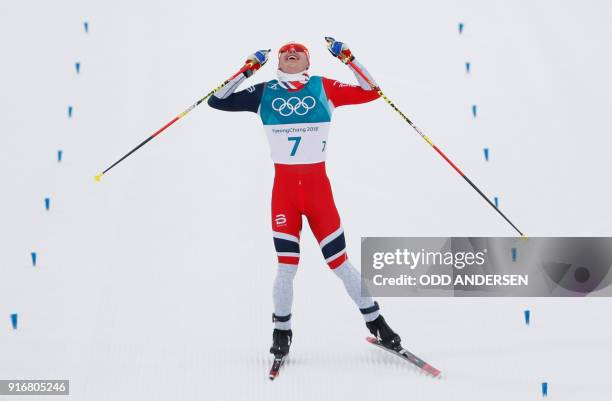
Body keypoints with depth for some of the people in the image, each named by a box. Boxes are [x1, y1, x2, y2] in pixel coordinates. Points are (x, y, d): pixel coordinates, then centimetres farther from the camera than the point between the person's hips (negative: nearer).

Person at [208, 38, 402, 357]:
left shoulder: (324, 88, 6)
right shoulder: (265, 92, 7)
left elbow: (370, 92, 2)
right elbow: (217, 101, 5)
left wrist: (348, 59, -5)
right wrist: (247, 70, -2)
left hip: (318, 185, 0)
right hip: (284, 186, 0)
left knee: (339, 261, 2)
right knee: (287, 265, -4)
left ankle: (374, 320, 18)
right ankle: (281, 331, 15)